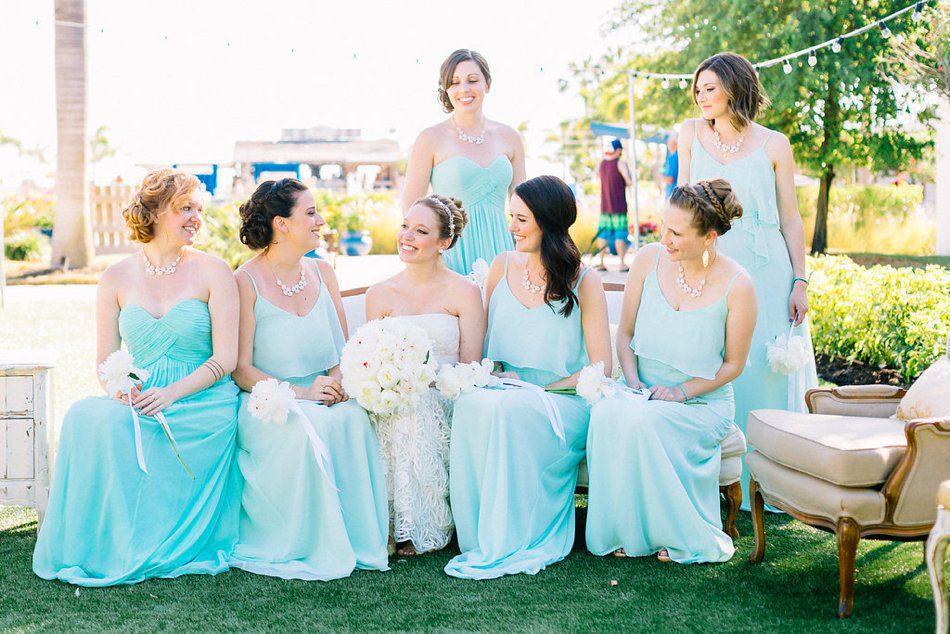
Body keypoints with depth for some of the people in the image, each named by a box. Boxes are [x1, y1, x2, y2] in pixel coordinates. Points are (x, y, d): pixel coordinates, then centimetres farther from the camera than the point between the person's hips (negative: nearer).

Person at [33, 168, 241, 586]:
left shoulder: (213, 272, 1)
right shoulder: (117, 278, 9)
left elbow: (225, 358, -4)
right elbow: (105, 362, 10)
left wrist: (170, 393, -18)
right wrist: (120, 388, -15)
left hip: (201, 404, -3)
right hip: (139, 402, 3)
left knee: (112, 427, -30)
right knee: (87, 418, -29)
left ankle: (142, 551, -15)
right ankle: (99, 545, -16)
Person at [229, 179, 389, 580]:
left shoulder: (322, 273, 11)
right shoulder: (246, 283, -6)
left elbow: (344, 348, 14)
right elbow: (241, 370, -10)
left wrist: (337, 380, -10)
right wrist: (301, 393, -22)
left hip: (323, 399, 5)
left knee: (353, 420, -29)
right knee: (302, 430, -36)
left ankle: (355, 541, -17)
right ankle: (302, 548, -19)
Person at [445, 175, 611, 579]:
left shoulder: (584, 283, -3)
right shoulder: (503, 267, 10)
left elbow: (601, 367, -5)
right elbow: (485, 345, 17)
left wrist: (540, 392, -14)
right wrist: (496, 374, -5)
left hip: (565, 405, -4)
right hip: (507, 392, 4)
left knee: (505, 412, -35)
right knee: (470, 406, -31)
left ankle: (513, 543, -25)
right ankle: (482, 539, -23)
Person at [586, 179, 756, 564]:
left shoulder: (737, 286, -11)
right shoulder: (648, 260, -2)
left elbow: (733, 363, -2)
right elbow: (625, 333, 8)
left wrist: (683, 391, -15)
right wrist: (633, 381, -9)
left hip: (702, 403, -3)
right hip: (643, 394, 3)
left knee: (642, 421, -34)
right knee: (606, 414, -32)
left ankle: (681, 534, -14)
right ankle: (625, 532, -17)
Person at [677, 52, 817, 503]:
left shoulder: (773, 145, 0)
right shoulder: (691, 133, 6)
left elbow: (791, 218, 2)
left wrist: (800, 282, -3)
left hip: (765, 273, -2)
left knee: (768, 374, 2)